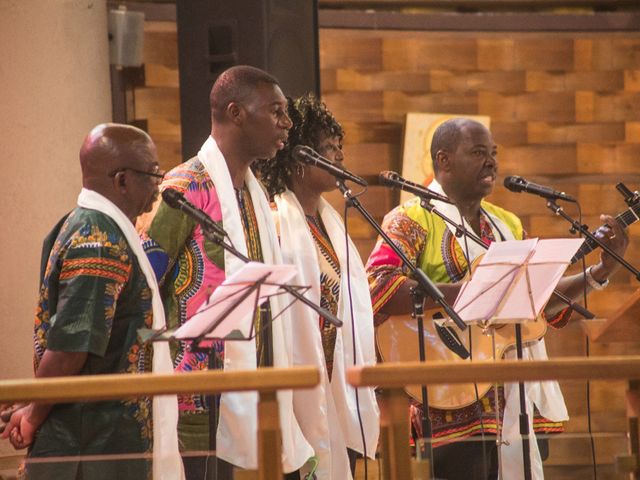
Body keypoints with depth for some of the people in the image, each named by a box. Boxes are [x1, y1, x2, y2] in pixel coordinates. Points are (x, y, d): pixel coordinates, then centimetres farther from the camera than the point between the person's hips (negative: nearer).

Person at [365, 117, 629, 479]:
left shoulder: (508, 225, 19)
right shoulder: (414, 219, -4)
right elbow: (376, 287, -19)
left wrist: (601, 271, 7)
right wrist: (463, 292, -24)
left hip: (516, 398, 7)